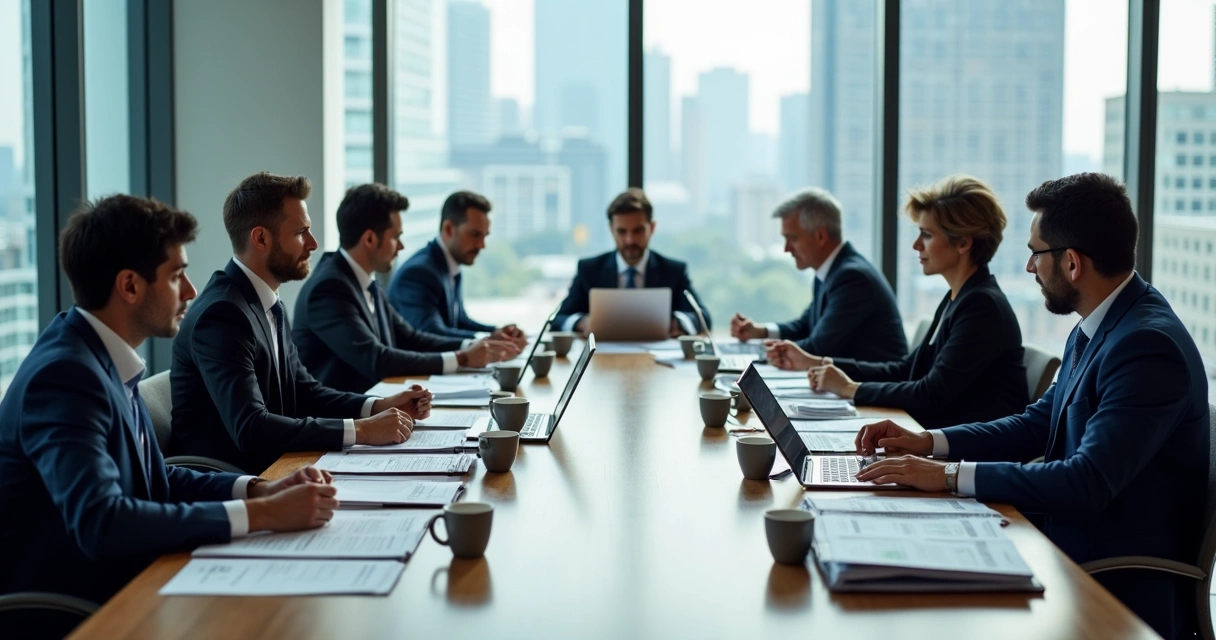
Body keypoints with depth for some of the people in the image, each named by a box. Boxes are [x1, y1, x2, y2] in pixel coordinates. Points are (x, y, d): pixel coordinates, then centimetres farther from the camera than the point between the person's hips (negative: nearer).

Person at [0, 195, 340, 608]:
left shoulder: (102, 358, 4)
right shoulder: (65, 375, -21)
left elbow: (154, 479, 13)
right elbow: (100, 522, -32)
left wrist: (258, 490, -3)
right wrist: (260, 514, -27)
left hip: (110, 589, 8)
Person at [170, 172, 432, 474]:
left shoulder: (268, 303, 8)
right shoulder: (222, 314, -20)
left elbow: (302, 390, 14)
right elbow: (250, 427, -27)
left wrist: (379, 406, -2)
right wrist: (360, 430, -26)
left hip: (267, 467, 8)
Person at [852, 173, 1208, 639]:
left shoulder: (1148, 346, -23)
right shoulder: (1096, 328, 7)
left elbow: (1087, 482, -29)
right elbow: (1038, 424, 15)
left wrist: (951, 475, -26)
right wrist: (929, 443, 3)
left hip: (1122, 589, -8)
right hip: (1072, 556, 8)